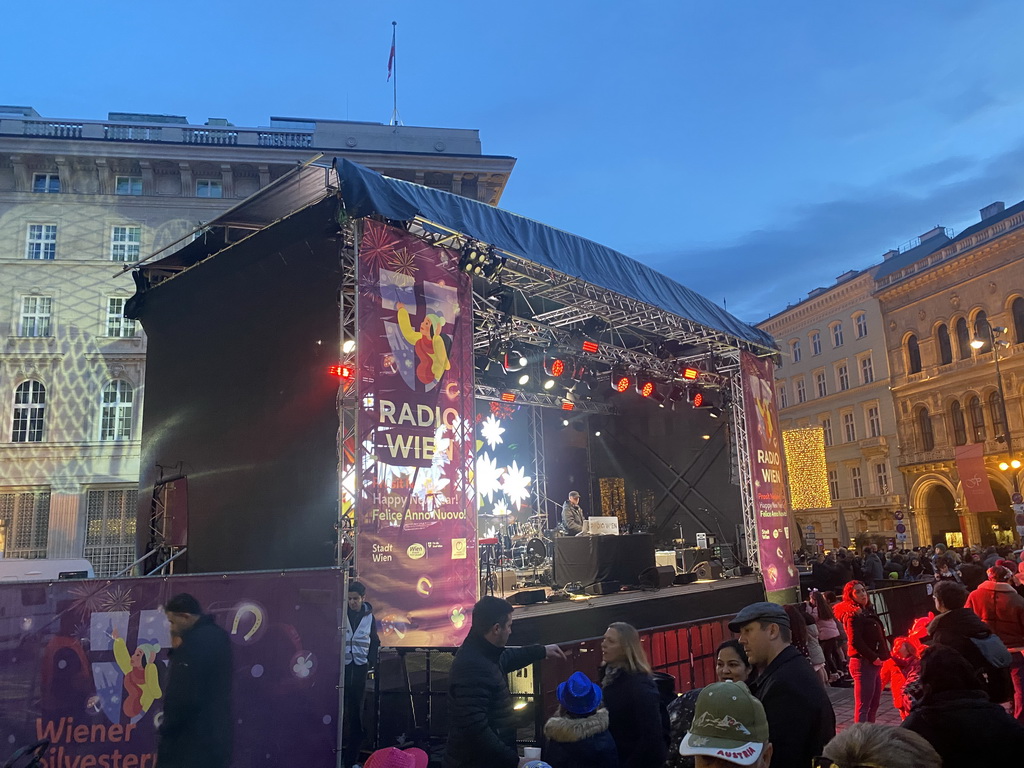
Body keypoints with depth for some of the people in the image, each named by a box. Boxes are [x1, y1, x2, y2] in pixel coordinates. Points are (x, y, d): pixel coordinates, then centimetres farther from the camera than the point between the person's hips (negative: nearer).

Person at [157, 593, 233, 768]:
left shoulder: (196, 641, -18)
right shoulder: (218, 636, 13)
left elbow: (184, 696, -21)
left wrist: (166, 729, -7)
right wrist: (179, 649, 9)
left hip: (191, 738, -9)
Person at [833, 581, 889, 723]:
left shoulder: (868, 611, 15)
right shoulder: (852, 615, -12)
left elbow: (878, 635, 18)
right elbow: (855, 641, -20)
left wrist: (884, 656, 7)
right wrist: (873, 658, -16)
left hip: (874, 663, 9)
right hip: (863, 663, -9)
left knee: (874, 704, 16)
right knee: (863, 706, -8)